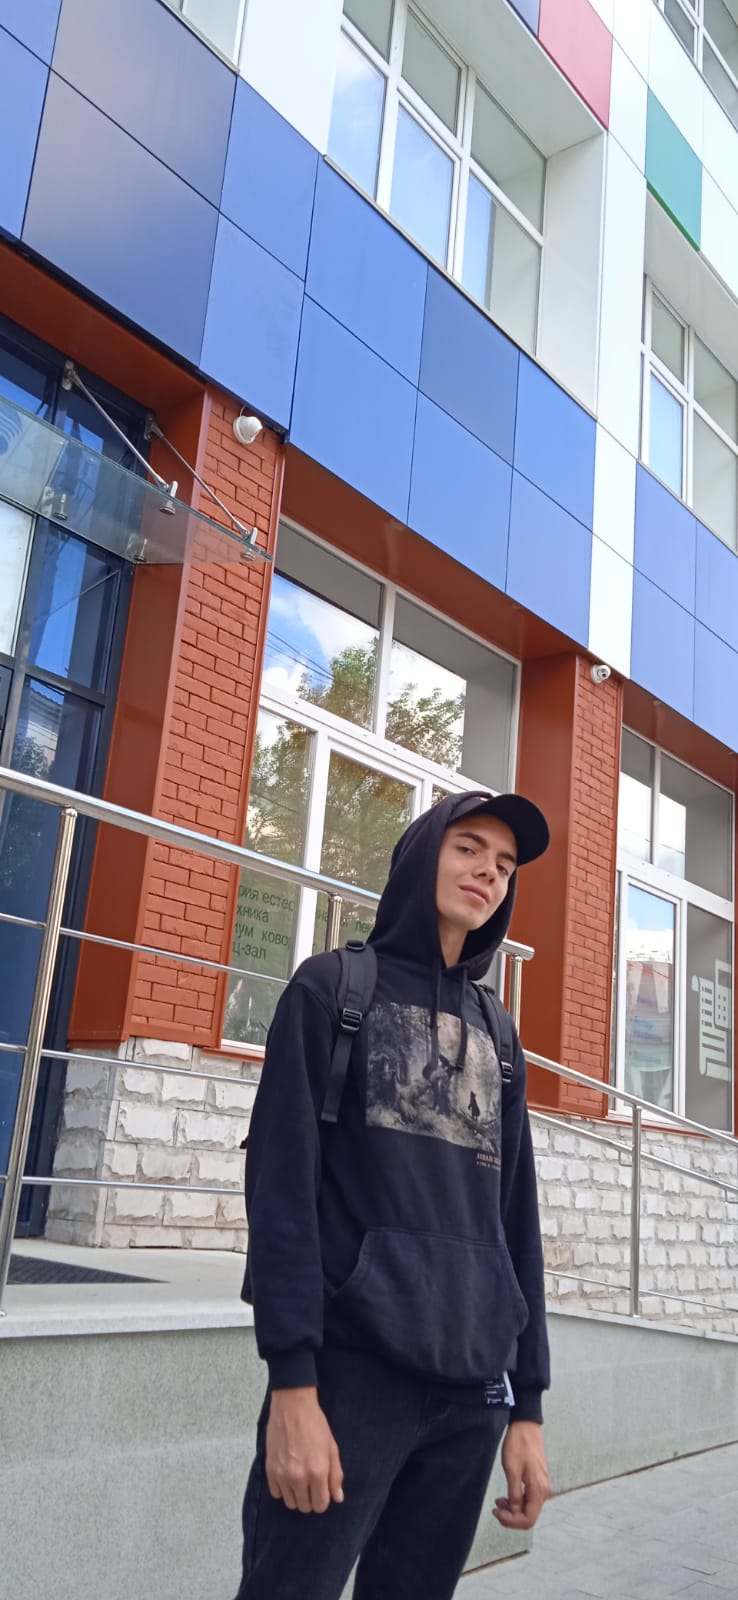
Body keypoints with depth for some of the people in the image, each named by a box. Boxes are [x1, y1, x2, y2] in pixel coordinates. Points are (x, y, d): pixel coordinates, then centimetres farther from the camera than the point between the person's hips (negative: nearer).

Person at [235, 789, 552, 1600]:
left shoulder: (498, 1038, 16)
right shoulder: (333, 986, 1)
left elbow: (516, 1221, 13)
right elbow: (282, 1180, -7)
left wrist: (527, 1403, 8)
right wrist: (292, 1380, -15)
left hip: (474, 1382, 5)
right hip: (352, 1364, -4)